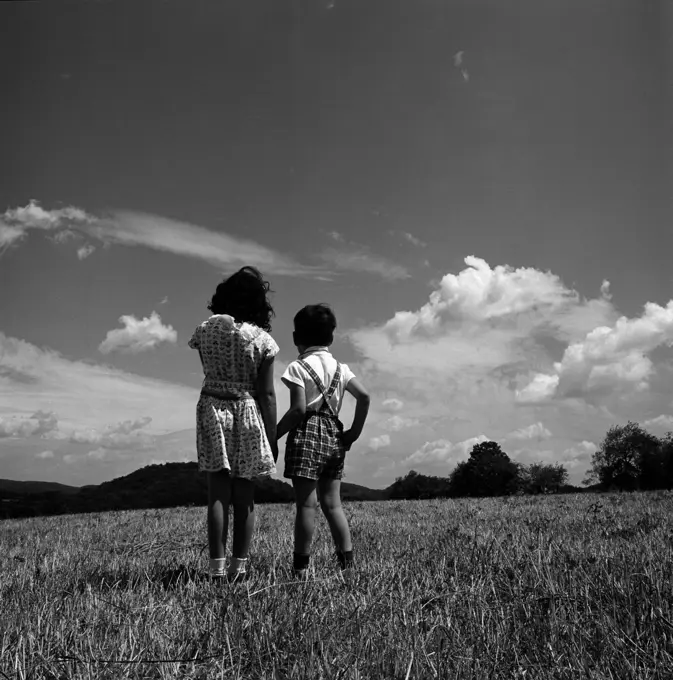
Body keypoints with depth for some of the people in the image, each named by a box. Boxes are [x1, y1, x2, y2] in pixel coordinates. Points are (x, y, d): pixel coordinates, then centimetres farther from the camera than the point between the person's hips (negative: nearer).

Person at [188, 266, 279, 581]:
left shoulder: (206, 328, -1)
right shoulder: (261, 340, -7)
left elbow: (209, 371, 10)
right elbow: (266, 394, -6)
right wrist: (272, 437, 1)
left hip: (212, 408, 1)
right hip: (247, 413, -1)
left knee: (218, 492, 3)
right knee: (244, 495, 7)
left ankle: (217, 568, 2)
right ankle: (239, 567, 12)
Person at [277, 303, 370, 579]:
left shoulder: (298, 367, -5)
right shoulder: (340, 368, 11)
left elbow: (298, 409, -14)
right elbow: (364, 396, 0)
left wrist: (273, 434, -6)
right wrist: (355, 431, 7)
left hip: (306, 435, -6)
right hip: (333, 435, 6)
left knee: (306, 503, -3)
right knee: (332, 503, 10)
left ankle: (301, 566, 1)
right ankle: (347, 562, 10)